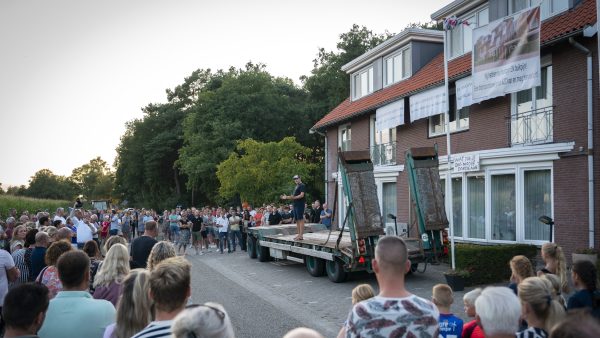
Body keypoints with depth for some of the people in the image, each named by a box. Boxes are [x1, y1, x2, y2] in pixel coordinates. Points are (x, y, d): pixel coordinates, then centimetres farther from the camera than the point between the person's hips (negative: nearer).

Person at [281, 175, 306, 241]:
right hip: (295, 205, 10)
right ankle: (299, 234, 15)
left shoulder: (302, 186, -5)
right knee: (297, 220, 10)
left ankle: (301, 236, -12)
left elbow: (302, 195, -17)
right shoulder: (296, 187, 22)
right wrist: (286, 197, 14)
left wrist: (294, 197, -27)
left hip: (300, 205, -10)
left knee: (301, 220, -10)